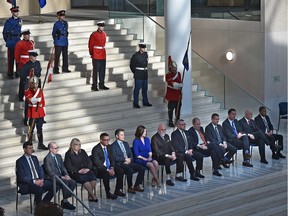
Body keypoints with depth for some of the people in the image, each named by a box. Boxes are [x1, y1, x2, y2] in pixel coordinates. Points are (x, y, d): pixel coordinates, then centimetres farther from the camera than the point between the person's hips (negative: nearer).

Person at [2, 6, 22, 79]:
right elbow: (4, 32, -2)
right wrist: (7, 41, 8)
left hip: (18, 42, 5)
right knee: (11, 58, 0)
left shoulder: (20, 20, 5)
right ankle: (10, 74, 7)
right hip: (11, 43, -5)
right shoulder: (8, 21, -11)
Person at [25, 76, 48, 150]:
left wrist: (44, 112, 12)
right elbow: (31, 101, -23)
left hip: (40, 113, 5)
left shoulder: (40, 91, 7)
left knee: (40, 129, 13)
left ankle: (40, 144, 23)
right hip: (32, 113, -5)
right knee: (31, 129, -2)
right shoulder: (27, 92, -7)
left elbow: (43, 102, 12)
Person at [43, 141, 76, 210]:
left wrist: (66, 175, -5)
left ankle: (65, 200, -5)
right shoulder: (47, 159, -11)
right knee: (65, 182, -31)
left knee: (73, 182, -16)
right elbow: (50, 172, -16)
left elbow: (63, 167, 16)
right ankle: (65, 202, -19)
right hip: (52, 178, -7)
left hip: (61, 176, 7)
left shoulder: (58, 156, 14)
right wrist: (61, 177, -22)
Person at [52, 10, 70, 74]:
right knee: (57, 56, -2)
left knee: (65, 55, 11)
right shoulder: (56, 24, -8)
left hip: (65, 43, 6)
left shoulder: (65, 23, 9)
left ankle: (65, 68, 21)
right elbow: (53, 33, -1)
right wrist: (56, 40, 3)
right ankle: (56, 69, 4)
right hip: (58, 43, -6)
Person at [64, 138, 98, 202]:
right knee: (84, 178, -34)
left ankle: (90, 196, -18)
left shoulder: (82, 152, 19)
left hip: (86, 170, 4)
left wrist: (88, 168, -6)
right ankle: (93, 195, -26)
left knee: (93, 177, -27)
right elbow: (68, 166, -5)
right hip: (75, 173, -4)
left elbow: (89, 161, 15)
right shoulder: (68, 154, 4)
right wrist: (79, 171, -14)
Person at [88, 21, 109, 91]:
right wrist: (91, 54, -3)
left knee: (102, 71, 10)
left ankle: (101, 85, 19)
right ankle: (94, 86, 3)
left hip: (103, 56, 6)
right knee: (95, 71, -2)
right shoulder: (94, 35, -10)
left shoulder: (104, 34, 10)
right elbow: (90, 45, -5)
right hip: (96, 56, -6)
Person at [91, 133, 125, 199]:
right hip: (100, 169, -7)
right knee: (105, 174, -37)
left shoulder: (109, 147, 9)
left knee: (121, 171, -16)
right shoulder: (96, 149, -13)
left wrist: (112, 168, -10)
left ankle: (117, 190, -7)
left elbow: (112, 159, 11)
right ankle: (108, 193, -27)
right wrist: (107, 170, -25)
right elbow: (97, 163, -19)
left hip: (109, 167, 7)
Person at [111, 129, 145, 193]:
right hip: (120, 164, -7)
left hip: (129, 162, 7)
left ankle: (136, 186, -3)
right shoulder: (113, 146, -3)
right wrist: (125, 159, -14)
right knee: (130, 170, -35)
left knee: (142, 168, -13)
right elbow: (115, 157, -13)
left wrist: (129, 159, -4)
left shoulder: (126, 144, 20)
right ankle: (130, 188, -16)